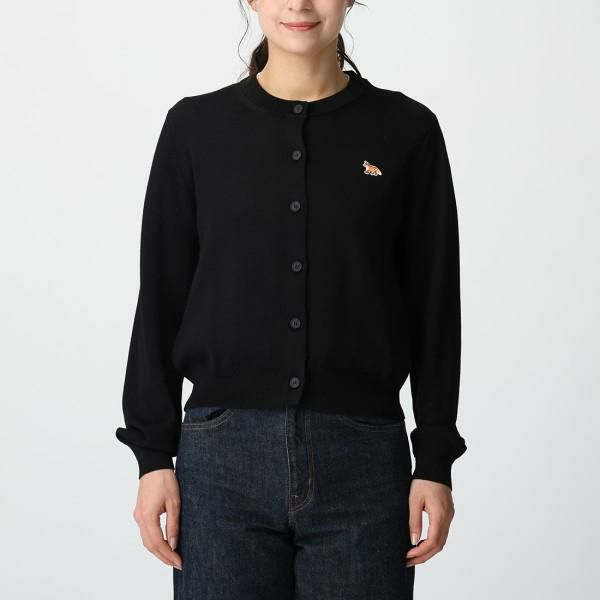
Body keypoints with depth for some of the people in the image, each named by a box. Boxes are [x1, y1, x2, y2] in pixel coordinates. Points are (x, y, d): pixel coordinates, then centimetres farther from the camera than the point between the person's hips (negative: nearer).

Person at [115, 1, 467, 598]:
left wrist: (435, 462, 2)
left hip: (362, 458, 0)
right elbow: (160, 300, 5)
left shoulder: (406, 130, 3)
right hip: (222, 457, 1)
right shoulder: (195, 127, 4)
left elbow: (434, 307, 5)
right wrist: (153, 457, 1)